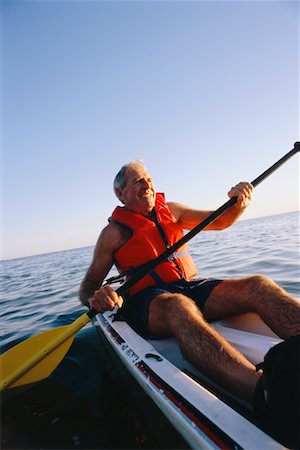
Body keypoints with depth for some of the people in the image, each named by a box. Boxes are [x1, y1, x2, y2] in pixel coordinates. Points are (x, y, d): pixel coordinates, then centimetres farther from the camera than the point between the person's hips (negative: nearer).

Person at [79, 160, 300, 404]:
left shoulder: (170, 210, 15)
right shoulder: (114, 232, 3)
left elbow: (219, 222, 18)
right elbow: (88, 285, 4)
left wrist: (239, 203, -5)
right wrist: (95, 297, -21)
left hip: (193, 288, 5)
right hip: (149, 301, -4)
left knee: (259, 285, -20)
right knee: (179, 306, -40)